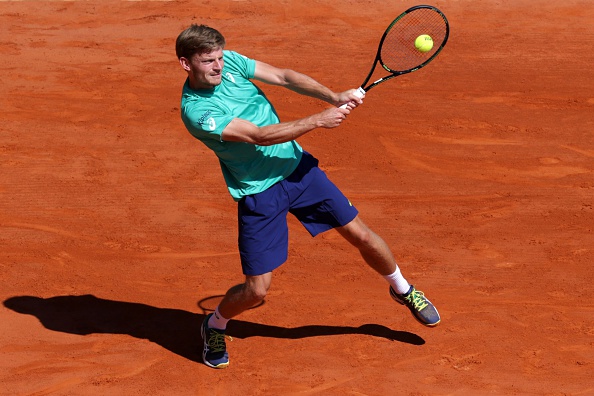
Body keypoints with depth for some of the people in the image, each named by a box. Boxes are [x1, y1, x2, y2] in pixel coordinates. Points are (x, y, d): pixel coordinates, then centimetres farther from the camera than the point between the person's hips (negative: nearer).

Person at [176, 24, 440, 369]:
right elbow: (257, 136, -27)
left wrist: (334, 97, -17)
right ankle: (215, 325, 28)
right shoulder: (195, 110, -23)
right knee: (256, 289, -6)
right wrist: (318, 120, -25)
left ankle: (403, 289, 37)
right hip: (259, 193, -5)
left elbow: (283, 76, -3)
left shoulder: (230, 61, -5)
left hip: (297, 167, 6)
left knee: (360, 234, 9)